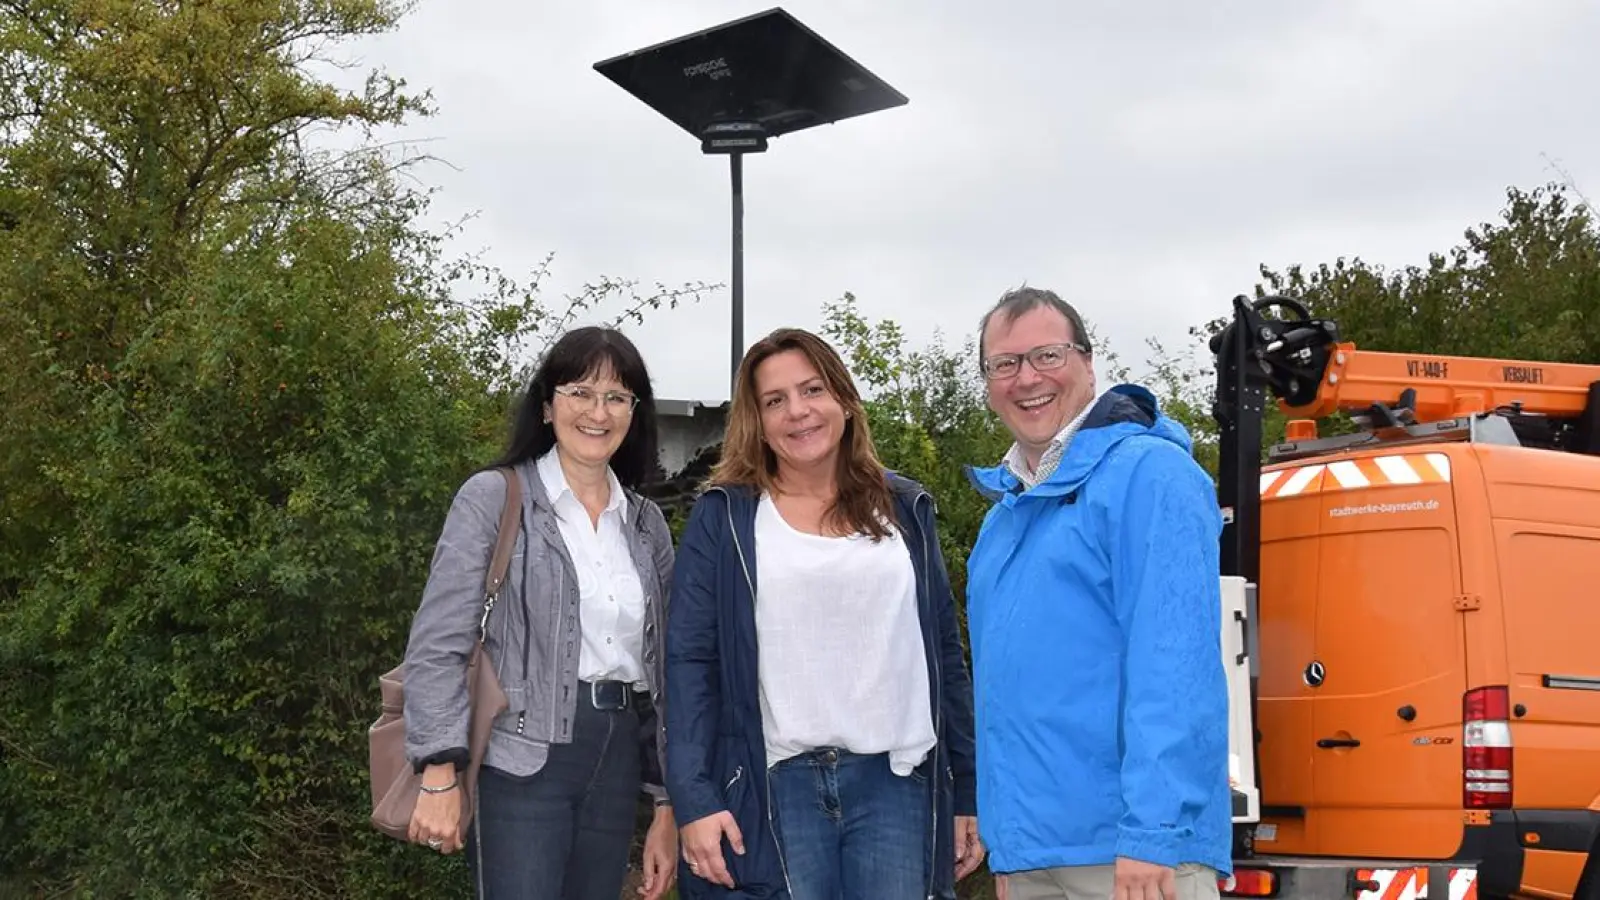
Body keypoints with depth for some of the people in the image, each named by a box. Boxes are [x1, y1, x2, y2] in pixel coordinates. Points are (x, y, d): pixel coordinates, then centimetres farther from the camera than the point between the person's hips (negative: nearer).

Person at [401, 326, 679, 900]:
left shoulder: (648, 525, 13)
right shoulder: (494, 498, -2)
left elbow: (662, 672, 15)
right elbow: (437, 645, -8)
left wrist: (667, 805, 11)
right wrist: (440, 776, -17)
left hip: (616, 768, 5)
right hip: (520, 765, -5)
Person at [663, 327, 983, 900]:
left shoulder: (905, 509, 11)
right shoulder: (723, 517, 3)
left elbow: (944, 653, 13)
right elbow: (690, 661, -3)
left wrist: (966, 792, 9)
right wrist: (693, 798, -13)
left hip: (897, 784, 2)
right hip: (775, 788, -2)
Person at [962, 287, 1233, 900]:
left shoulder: (1147, 472, -8)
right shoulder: (1005, 509, 17)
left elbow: (1173, 664, -18)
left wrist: (1153, 832, -24)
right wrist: (1004, 837, 17)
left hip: (1129, 849, -8)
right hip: (1029, 849, 8)